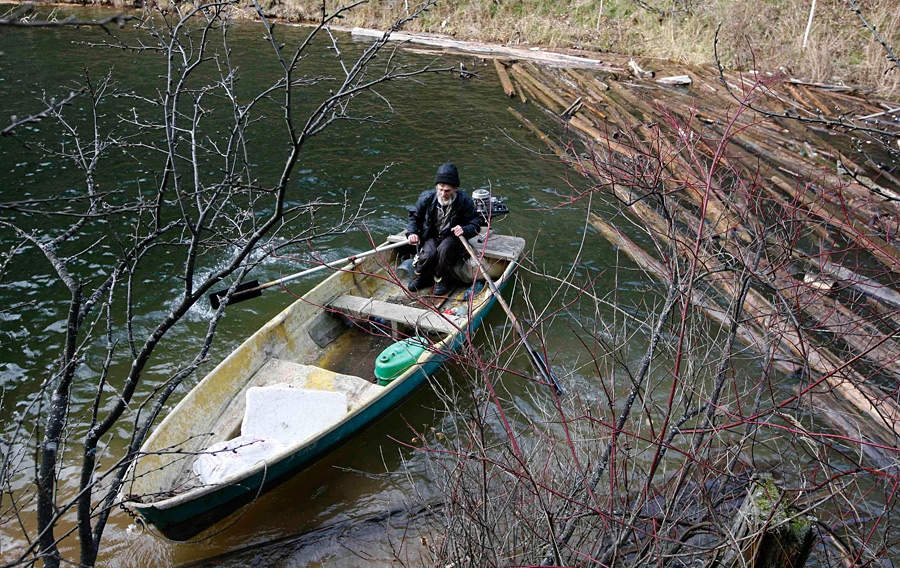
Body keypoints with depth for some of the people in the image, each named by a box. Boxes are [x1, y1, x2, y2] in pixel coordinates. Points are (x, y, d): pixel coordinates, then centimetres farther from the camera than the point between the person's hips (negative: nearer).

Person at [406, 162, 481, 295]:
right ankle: (421, 278, 1)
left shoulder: (464, 201, -14)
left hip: (452, 237, -1)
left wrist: (465, 230, -30)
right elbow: (414, 216, 8)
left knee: (444, 249, -35)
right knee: (429, 253, -31)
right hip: (430, 237, 1)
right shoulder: (427, 197, -10)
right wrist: (412, 232, -9)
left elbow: (475, 223, -7)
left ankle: (442, 281, -10)